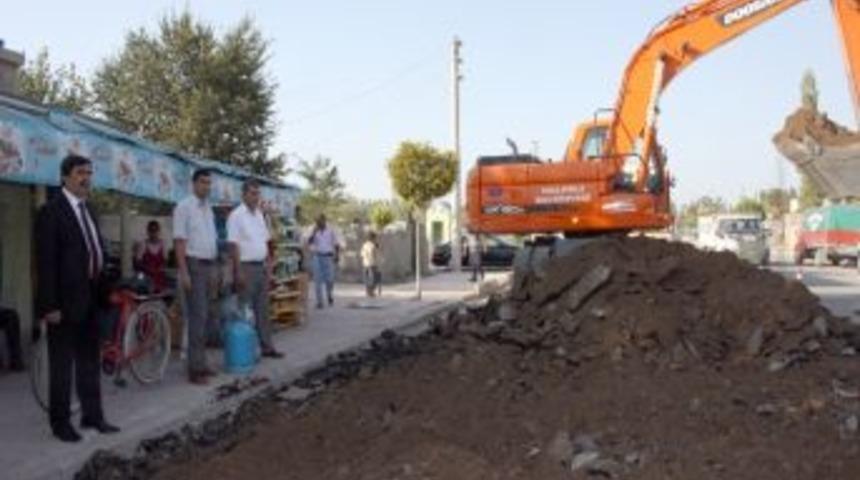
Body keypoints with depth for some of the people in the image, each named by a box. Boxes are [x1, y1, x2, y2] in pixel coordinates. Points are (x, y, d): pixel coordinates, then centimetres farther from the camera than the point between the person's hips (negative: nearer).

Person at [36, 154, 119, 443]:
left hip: (90, 300, 7)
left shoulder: (87, 210, 12)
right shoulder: (52, 212, -11)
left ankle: (92, 415, 24)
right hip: (65, 301, -7)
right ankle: (60, 422, 15)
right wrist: (50, 305, -18)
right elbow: (46, 262, -15)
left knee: (90, 360, 14)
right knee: (62, 363, 4)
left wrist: (103, 291, 5)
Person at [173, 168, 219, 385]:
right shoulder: (184, 207, -10)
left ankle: (200, 363, 18)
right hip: (193, 264, -8)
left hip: (208, 265, 8)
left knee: (205, 316, 10)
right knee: (197, 316, -9)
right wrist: (183, 272, -20)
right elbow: (179, 241, -14)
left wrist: (213, 269, 15)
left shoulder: (209, 209, 14)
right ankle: (195, 369, -5)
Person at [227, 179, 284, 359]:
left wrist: (268, 263, 11)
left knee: (263, 309, 11)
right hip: (246, 267, -8)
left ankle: (266, 346, 17)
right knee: (245, 310, -3)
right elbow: (234, 245, -15)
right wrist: (239, 271, -20)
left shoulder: (260, 215, 13)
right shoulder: (236, 216, -10)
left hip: (261, 267, 8)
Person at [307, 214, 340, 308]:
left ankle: (329, 295, 25)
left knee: (329, 279, -5)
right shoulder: (314, 232, 8)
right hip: (317, 257, 0)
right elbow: (309, 242, -7)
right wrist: (315, 231, -12)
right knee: (318, 280, -3)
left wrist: (337, 255, -1)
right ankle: (319, 301, 0)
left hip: (328, 257, 0)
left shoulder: (330, 231, 8)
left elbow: (336, 244, 10)